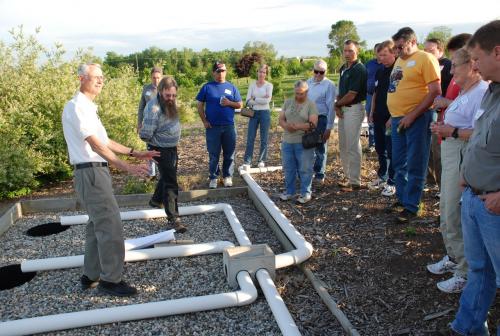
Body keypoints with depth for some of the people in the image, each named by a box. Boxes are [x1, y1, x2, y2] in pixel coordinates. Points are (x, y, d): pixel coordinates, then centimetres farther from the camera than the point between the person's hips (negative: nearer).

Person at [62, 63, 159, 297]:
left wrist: (135, 153, 16)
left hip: (96, 172, 10)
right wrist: (126, 167, -26)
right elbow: (95, 144, -21)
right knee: (111, 226, -7)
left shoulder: (88, 108, 18)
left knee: (97, 225, 16)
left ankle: (91, 276, 27)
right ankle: (111, 280, 4)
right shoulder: (77, 107, -13)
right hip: (90, 172, -10)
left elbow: (104, 141, 20)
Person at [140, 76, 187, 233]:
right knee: (170, 183, -6)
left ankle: (156, 200, 47)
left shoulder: (169, 103, 1)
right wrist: (158, 142, -8)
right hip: (162, 150, -9)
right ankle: (173, 218, 1)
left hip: (172, 148, 9)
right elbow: (145, 135, -26)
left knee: (167, 176, 25)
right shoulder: (154, 108, -27)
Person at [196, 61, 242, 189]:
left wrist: (229, 103, -11)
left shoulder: (231, 87, 8)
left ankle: (228, 176, 20)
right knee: (213, 155, 5)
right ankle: (213, 178, 16)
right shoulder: (207, 87, 3)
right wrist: (204, 121, -6)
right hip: (212, 127, -1)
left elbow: (240, 105, 9)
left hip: (229, 126, 2)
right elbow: (200, 105, 3)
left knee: (229, 154, 7)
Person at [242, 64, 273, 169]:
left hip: (265, 113, -2)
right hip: (254, 113, 2)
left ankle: (262, 161, 17)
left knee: (264, 138, 5)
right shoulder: (252, 85, 7)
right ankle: (247, 161, 7)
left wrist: (254, 99, -8)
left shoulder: (269, 85, 0)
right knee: (250, 138, 1)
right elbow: (248, 101, -3)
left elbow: (267, 100, -14)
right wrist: (261, 100, -12)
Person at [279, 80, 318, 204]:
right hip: (287, 141, 5)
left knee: (304, 169, 1)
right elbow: (281, 119, 8)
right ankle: (289, 191, 25)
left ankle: (305, 193, 13)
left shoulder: (311, 105, -3)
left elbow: (313, 124, -12)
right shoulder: (287, 102, 10)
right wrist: (286, 126, -14)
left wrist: (297, 126, -24)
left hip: (303, 142, -4)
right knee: (288, 168, 11)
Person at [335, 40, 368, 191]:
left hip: (354, 109, -9)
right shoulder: (343, 68, 14)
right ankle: (349, 177, 26)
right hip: (342, 110, 9)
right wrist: (337, 106, -1)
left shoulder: (359, 69, -14)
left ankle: (355, 182, 3)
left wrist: (337, 104, -2)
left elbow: (351, 95, -17)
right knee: (343, 145, 15)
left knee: (352, 147, -5)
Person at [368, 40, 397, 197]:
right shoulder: (379, 72, 12)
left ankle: (391, 182, 9)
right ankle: (382, 176, 31)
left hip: (391, 118, -7)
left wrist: (393, 117, -19)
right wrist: (372, 112, 15)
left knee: (391, 151, -1)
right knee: (380, 149, 16)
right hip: (379, 117, 8)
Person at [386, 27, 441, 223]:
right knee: (399, 163, 14)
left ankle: (411, 207, 8)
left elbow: (435, 92, -14)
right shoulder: (399, 60, 16)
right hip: (398, 119, 8)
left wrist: (412, 116, -18)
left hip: (416, 119, -8)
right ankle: (401, 199, 28)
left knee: (415, 166, -1)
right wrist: (393, 115, 15)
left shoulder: (425, 59, -8)